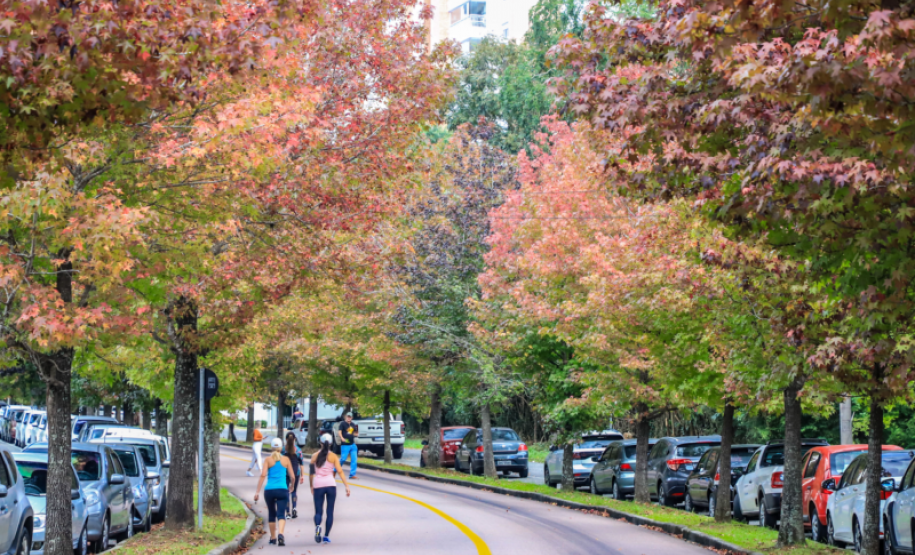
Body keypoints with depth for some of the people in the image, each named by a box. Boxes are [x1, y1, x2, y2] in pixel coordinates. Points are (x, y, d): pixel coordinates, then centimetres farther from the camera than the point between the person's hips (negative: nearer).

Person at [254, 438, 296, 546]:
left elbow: (263, 475, -8)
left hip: (269, 490, 1)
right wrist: (291, 487, 28)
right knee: (281, 514, -6)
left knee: (271, 514, 17)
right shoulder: (286, 459, 7)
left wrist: (257, 491, -8)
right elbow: (292, 477, 8)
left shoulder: (268, 460, 3)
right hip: (282, 490, -1)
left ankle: (273, 538, 27)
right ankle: (280, 534, -32)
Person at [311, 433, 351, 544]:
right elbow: (340, 471, -5)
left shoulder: (315, 456, 6)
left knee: (318, 511, 6)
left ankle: (317, 526, -26)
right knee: (330, 512, 9)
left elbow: (311, 473, 8)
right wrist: (347, 486, -6)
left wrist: (311, 487, 19)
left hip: (318, 485, 1)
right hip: (330, 484, -1)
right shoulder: (333, 456, 3)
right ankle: (326, 536, 5)